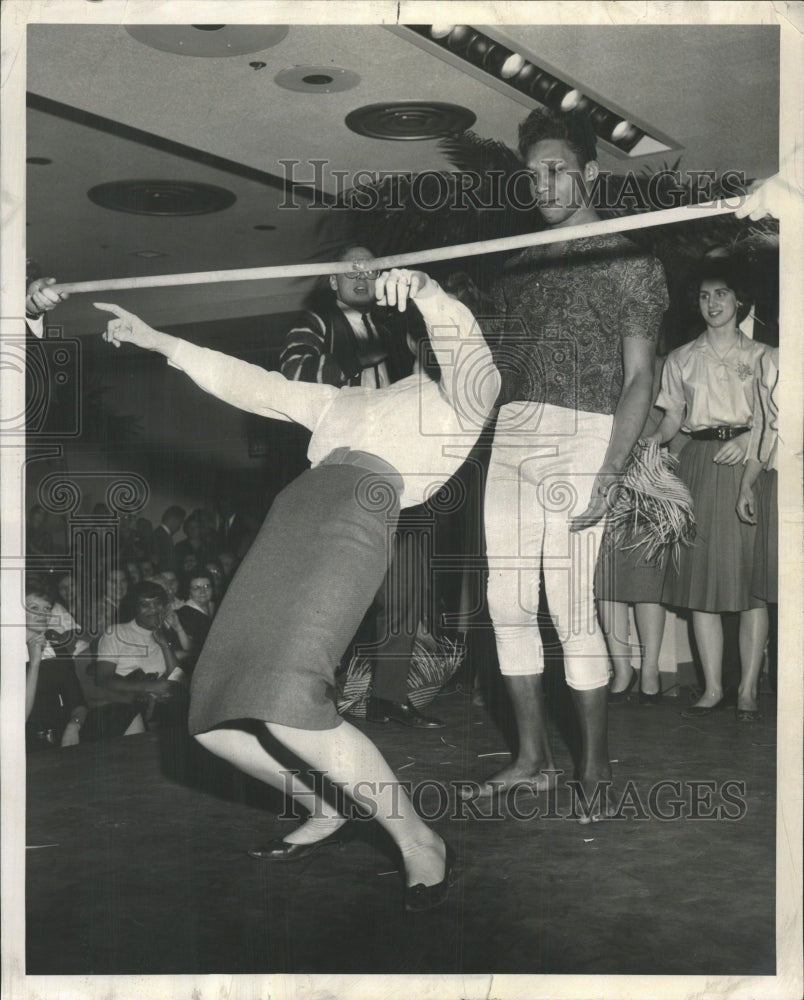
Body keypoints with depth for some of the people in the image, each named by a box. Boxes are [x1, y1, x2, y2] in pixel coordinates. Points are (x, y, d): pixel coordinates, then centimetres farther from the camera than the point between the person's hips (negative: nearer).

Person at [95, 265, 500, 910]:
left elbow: (461, 334, -5)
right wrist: (157, 340, 38)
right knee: (213, 717, 0)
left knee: (290, 707, -26)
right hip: (290, 518, 7)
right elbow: (252, 385, 38)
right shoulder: (343, 403, 36)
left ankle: (420, 842, -8)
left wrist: (423, 290, -26)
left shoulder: (464, 394, 17)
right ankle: (326, 813, 24)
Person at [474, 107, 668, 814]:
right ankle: (534, 758, 14)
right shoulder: (520, 267, 21)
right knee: (509, 604, 3)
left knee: (571, 608, -10)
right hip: (509, 437, 6)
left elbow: (638, 378, -4)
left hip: (579, 436, -6)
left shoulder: (628, 264, 3)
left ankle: (596, 768, 3)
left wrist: (607, 474, -15)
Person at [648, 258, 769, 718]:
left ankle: (748, 687, -2)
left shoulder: (761, 356, 10)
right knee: (700, 575, -2)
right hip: (698, 463, 2)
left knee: (750, 574, -6)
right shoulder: (681, 359, 17)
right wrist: (652, 439, -4)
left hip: (747, 461, -2)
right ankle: (713, 687, 3)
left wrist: (747, 439, -16)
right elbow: (673, 417, 15)